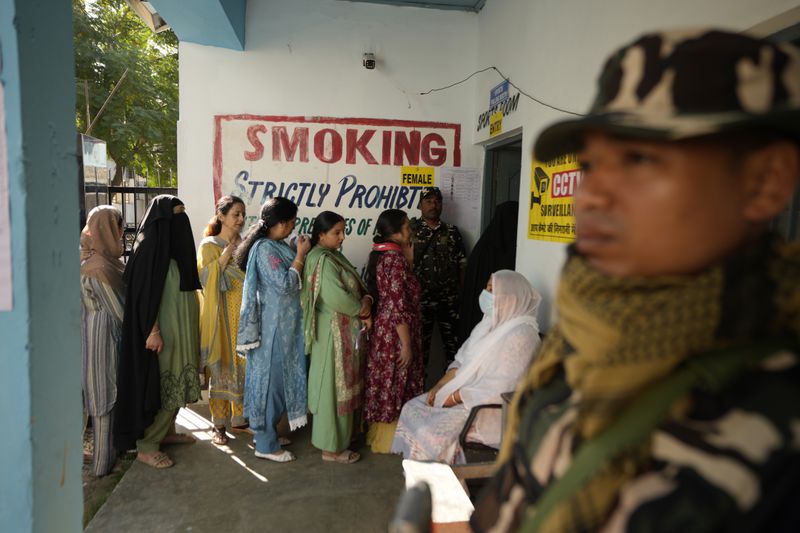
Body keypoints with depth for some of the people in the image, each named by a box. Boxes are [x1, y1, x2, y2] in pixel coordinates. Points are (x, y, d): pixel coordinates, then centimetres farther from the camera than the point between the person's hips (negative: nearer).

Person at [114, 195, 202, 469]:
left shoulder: (174, 247, 11)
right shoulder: (150, 247, -16)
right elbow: (144, 293, -20)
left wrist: (189, 330, 19)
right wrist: (152, 330, -22)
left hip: (180, 332, 9)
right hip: (163, 333, -9)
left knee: (177, 383, 16)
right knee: (161, 386, -2)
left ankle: (167, 431, 30)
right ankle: (146, 446, 10)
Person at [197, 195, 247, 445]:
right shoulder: (209, 245, -2)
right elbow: (204, 278, -14)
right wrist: (224, 257, -19)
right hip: (223, 316, -5)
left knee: (244, 365, 10)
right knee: (222, 368, 0)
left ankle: (240, 416, 25)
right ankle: (219, 425, 11)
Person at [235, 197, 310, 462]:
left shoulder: (278, 246, 8)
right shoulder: (265, 248, -19)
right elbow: (285, 285, -23)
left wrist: (300, 254, 7)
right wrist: (301, 255, -17)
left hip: (284, 325, 9)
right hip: (273, 326, -9)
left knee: (277, 378, 18)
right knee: (270, 380, 1)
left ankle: (267, 432, 33)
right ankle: (266, 445, 14)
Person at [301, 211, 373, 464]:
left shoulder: (334, 256, 11)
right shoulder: (322, 260, -19)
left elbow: (357, 287, 12)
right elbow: (338, 297, -27)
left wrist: (365, 302, -7)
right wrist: (363, 311, -11)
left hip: (345, 330, 10)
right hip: (334, 332, -10)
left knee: (342, 386, 19)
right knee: (334, 388, 2)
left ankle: (335, 437, 33)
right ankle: (332, 447, 16)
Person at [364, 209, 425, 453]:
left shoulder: (382, 256, 7)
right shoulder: (396, 260, -22)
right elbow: (399, 308, -24)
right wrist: (407, 345, -20)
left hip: (383, 330, 10)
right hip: (395, 334, -9)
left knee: (386, 382, 19)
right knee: (395, 384, 5)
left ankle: (380, 434, 34)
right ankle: (388, 440, 20)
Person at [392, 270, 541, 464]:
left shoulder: (520, 334, -20)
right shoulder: (491, 322, 8)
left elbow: (499, 388, -23)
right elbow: (463, 361, 12)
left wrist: (456, 397, -18)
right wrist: (440, 385, -2)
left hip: (490, 408, -9)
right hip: (464, 392, 9)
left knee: (431, 431, -23)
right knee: (412, 408, 1)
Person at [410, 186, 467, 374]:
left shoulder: (452, 232, 6)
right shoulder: (410, 230, -2)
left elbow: (461, 265, 8)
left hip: (449, 300, 2)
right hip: (421, 299, -2)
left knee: (453, 341, 10)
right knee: (421, 342, 10)